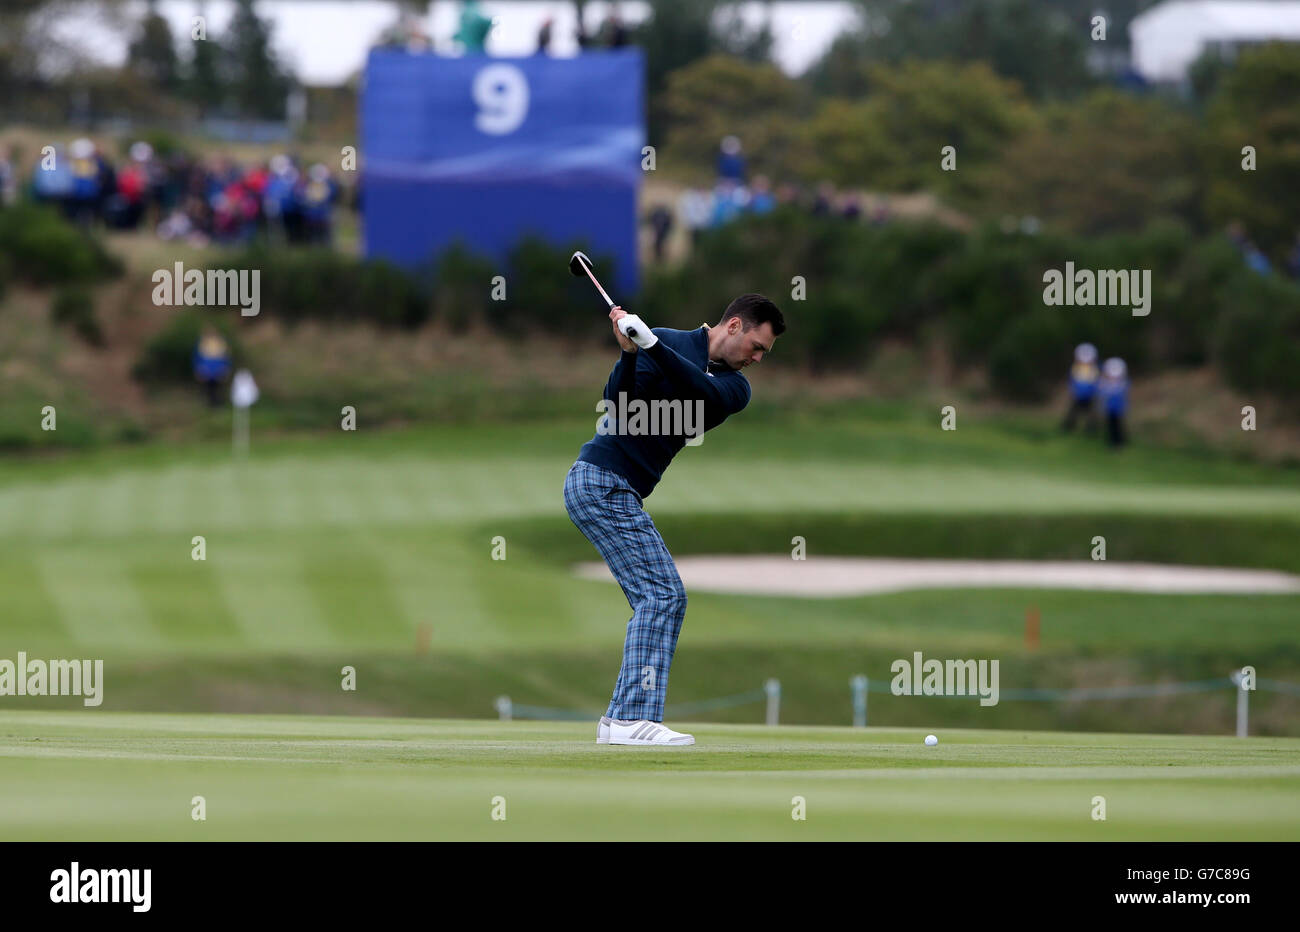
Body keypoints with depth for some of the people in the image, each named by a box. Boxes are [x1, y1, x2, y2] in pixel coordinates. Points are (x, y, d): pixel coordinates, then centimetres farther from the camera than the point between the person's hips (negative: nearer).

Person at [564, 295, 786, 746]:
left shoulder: (736, 387, 10)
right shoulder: (669, 342, -5)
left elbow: (704, 392, -13)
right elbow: (619, 402, -14)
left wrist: (653, 345, -26)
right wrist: (629, 353, -30)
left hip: (621, 493, 8)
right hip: (602, 480, -8)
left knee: (668, 600, 6)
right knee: (660, 594, -15)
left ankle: (620, 719, 5)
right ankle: (633, 719, -21)